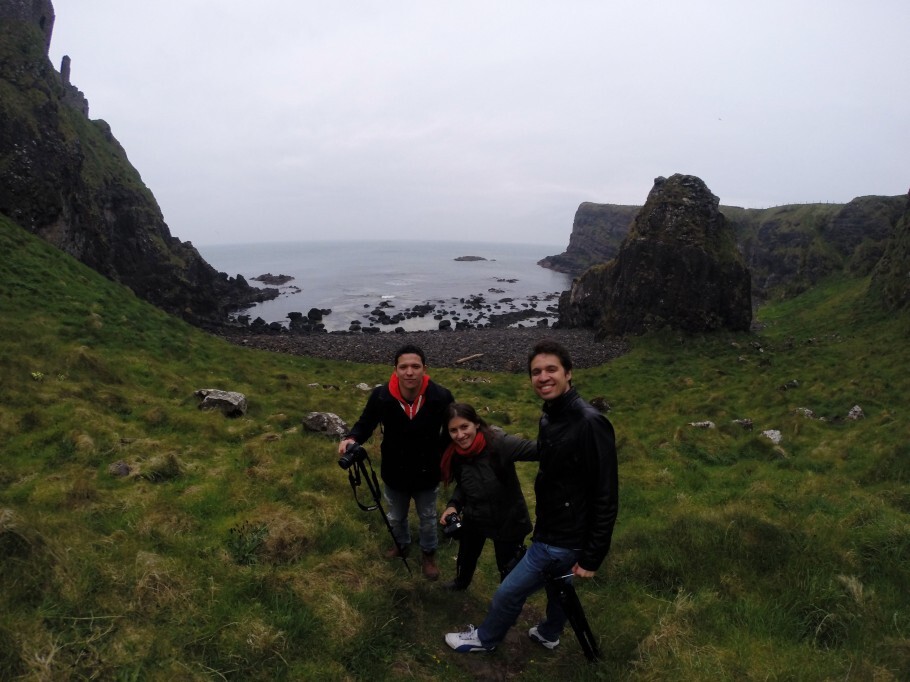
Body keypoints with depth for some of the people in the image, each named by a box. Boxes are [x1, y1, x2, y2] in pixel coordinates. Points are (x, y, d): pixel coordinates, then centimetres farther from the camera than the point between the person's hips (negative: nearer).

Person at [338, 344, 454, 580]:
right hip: (394, 473, 1)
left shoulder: (441, 398, -27)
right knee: (396, 517, 28)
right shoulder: (381, 396, -26)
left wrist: (440, 458, -7)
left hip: (427, 474, -1)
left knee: (427, 519, 24)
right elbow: (365, 424, -10)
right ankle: (402, 544, 60)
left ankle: (428, 554, 53)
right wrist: (351, 438, -30)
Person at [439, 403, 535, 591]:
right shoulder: (456, 454, -13)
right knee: (466, 556, 31)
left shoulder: (497, 443, -33)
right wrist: (453, 505, -11)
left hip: (508, 520, -5)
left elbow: (535, 449, -48)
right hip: (474, 518, 6)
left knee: (509, 570, 16)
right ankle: (461, 582, 63)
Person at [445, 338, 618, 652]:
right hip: (554, 528, 8)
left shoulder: (590, 424, -28)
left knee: (508, 592, 9)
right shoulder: (549, 417, 1)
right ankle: (549, 634, 54)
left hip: (563, 540, -8)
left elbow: (606, 497, -25)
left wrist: (591, 557, -20)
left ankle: (485, 638, 35)